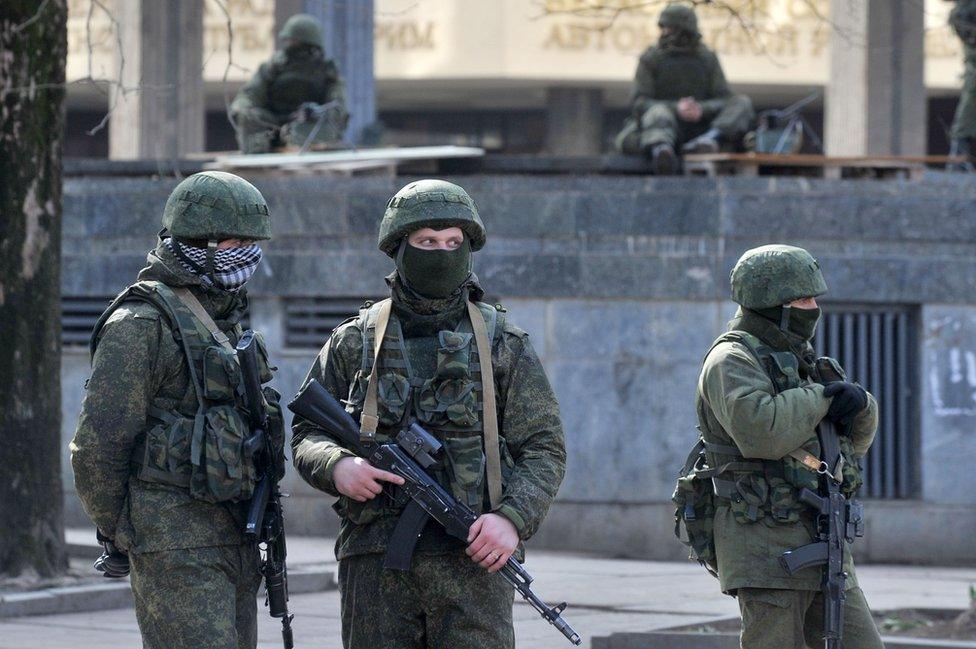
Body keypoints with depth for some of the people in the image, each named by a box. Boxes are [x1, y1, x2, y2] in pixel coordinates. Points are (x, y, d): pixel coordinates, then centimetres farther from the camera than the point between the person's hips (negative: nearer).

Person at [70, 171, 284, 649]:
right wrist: (119, 539, -6)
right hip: (175, 545, -9)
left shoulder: (225, 321, 18)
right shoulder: (139, 325, -11)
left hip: (233, 535, 9)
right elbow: (98, 445, -13)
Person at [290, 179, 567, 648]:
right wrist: (338, 467, -10)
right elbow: (306, 436, 13)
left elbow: (544, 449, 5)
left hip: (472, 556, -1)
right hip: (375, 564, 1)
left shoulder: (502, 344, 7)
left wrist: (513, 518, -13)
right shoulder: (354, 342, 10)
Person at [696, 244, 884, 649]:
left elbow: (858, 435, 22)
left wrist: (859, 403, -1)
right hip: (766, 548, -9)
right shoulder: (732, 361, -8)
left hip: (820, 548, 9)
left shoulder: (793, 360, 20)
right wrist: (820, 398, -12)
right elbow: (761, 431, -27)